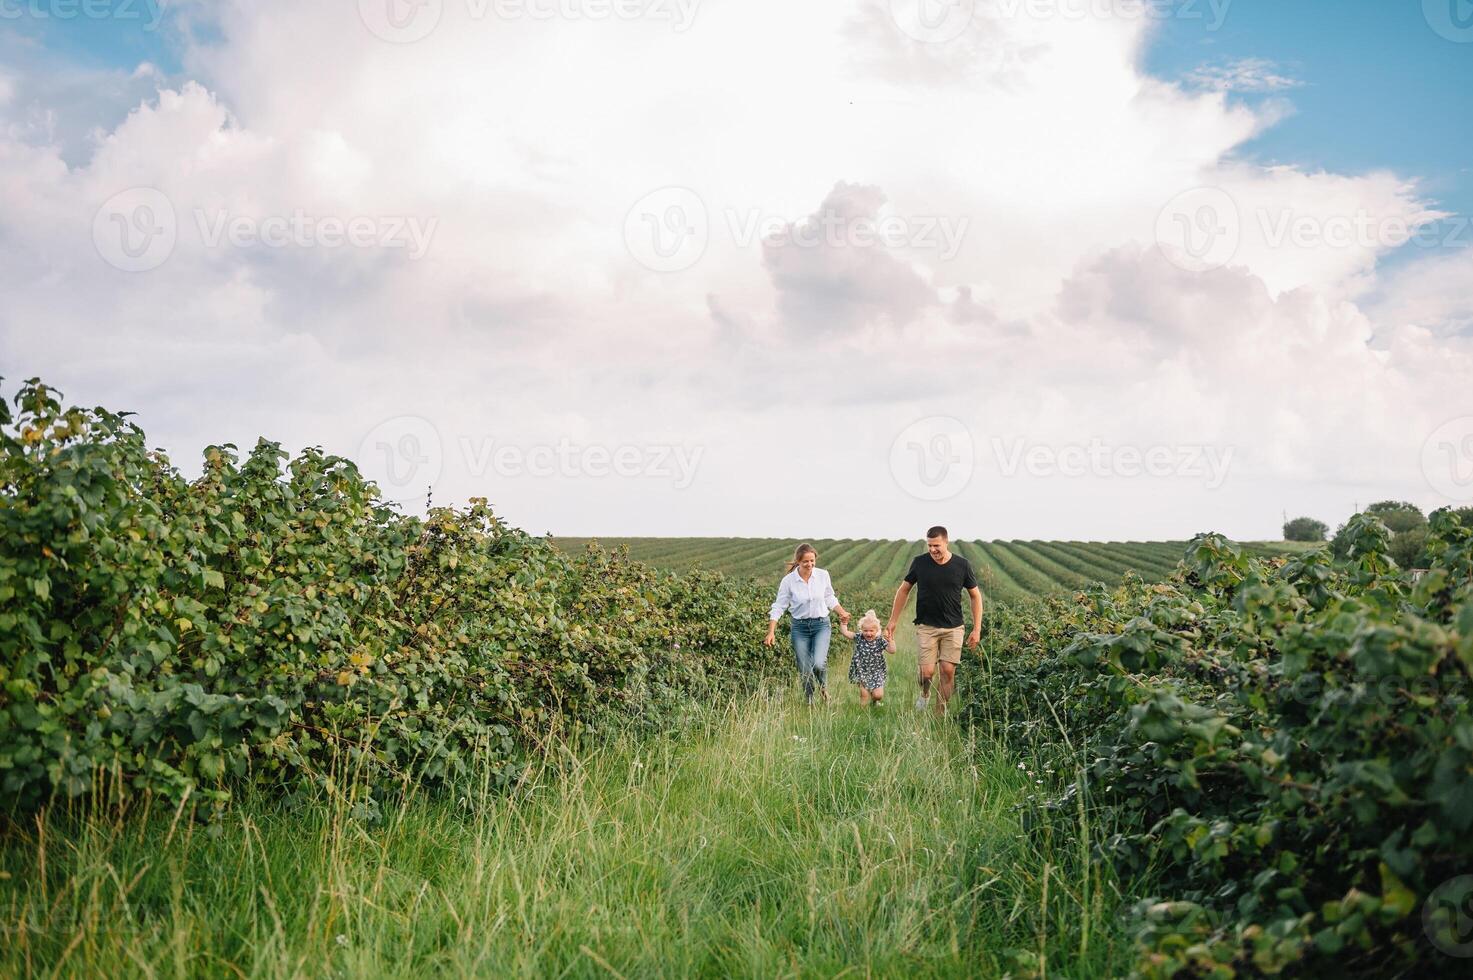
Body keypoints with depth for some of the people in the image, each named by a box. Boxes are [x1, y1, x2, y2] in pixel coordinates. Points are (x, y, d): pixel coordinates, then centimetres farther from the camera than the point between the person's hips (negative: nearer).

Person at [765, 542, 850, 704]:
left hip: (821, 625, 0)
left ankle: (824, 687, 11)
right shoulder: (788, 581, -10)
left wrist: (842, 613, 3)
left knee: (818, 663, -22)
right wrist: (771, 632, -8)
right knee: (805, 672, -1)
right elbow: (778, 607, -3)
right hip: (800, 627, 0)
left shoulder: (823, 575, -5)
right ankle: (810, 704, 20)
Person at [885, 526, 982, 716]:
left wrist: (977, 629, 1)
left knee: (948, 671, -5)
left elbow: (975, 596, 6)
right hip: (926, 627, -1)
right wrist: (893, 621, 7)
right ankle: (924, 693, 22)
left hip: (953, 628, 1)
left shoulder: (962, 565, -3)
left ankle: (940, 713, 10)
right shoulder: (919, 563, -3)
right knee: (927, 672, -11)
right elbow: (904, 590, 9)